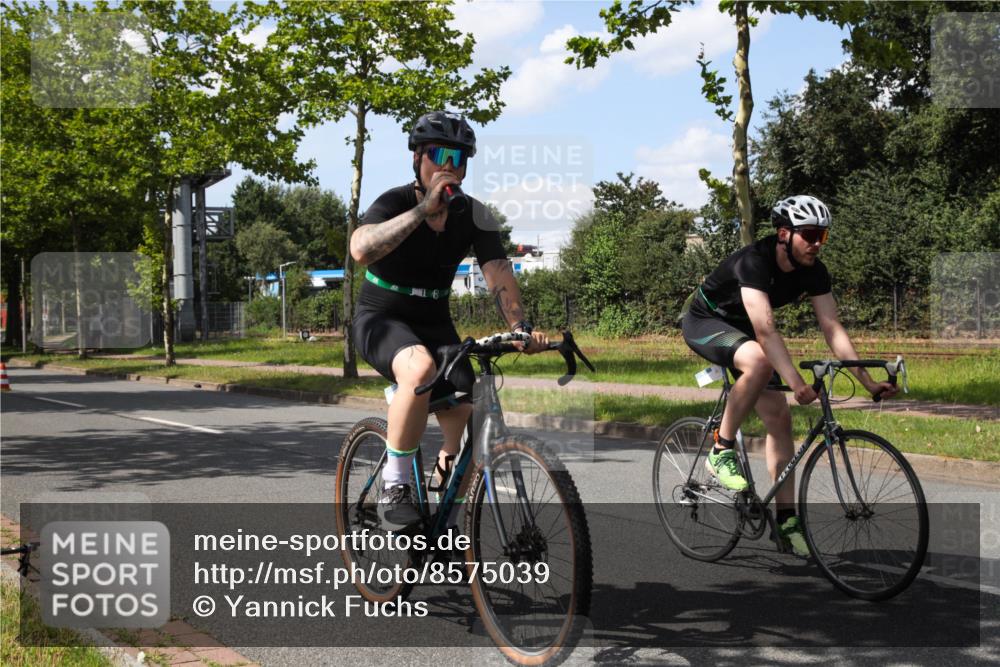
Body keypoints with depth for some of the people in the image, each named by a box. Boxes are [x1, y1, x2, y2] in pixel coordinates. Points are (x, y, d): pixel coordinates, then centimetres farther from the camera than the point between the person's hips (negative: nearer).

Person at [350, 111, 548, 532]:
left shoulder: (474, 216, -6)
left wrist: (521, 328, -34)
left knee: (468, 425, -9)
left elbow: (498, 273, -18)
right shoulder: (395, 202, -17)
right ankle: (393, 489, -22)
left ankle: (446, 525, 13)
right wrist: (423, 210, -43)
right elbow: (361, 250, -38)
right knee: (420, 368, -38)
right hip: (381, 320, -4)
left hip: (434, 323, 4)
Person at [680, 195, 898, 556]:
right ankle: (721, 452, -22)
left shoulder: (813, 271, -12)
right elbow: (765, 330, -42)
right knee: (758, 361, -38)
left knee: (778, 416, -4)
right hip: (704, 322, -7)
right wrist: (796, 382, -50)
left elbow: (832, 328, -13)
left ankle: (786, 519, 1)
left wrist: (867, 381, -21)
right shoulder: (754, 261, -33)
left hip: (741, 329, 7)